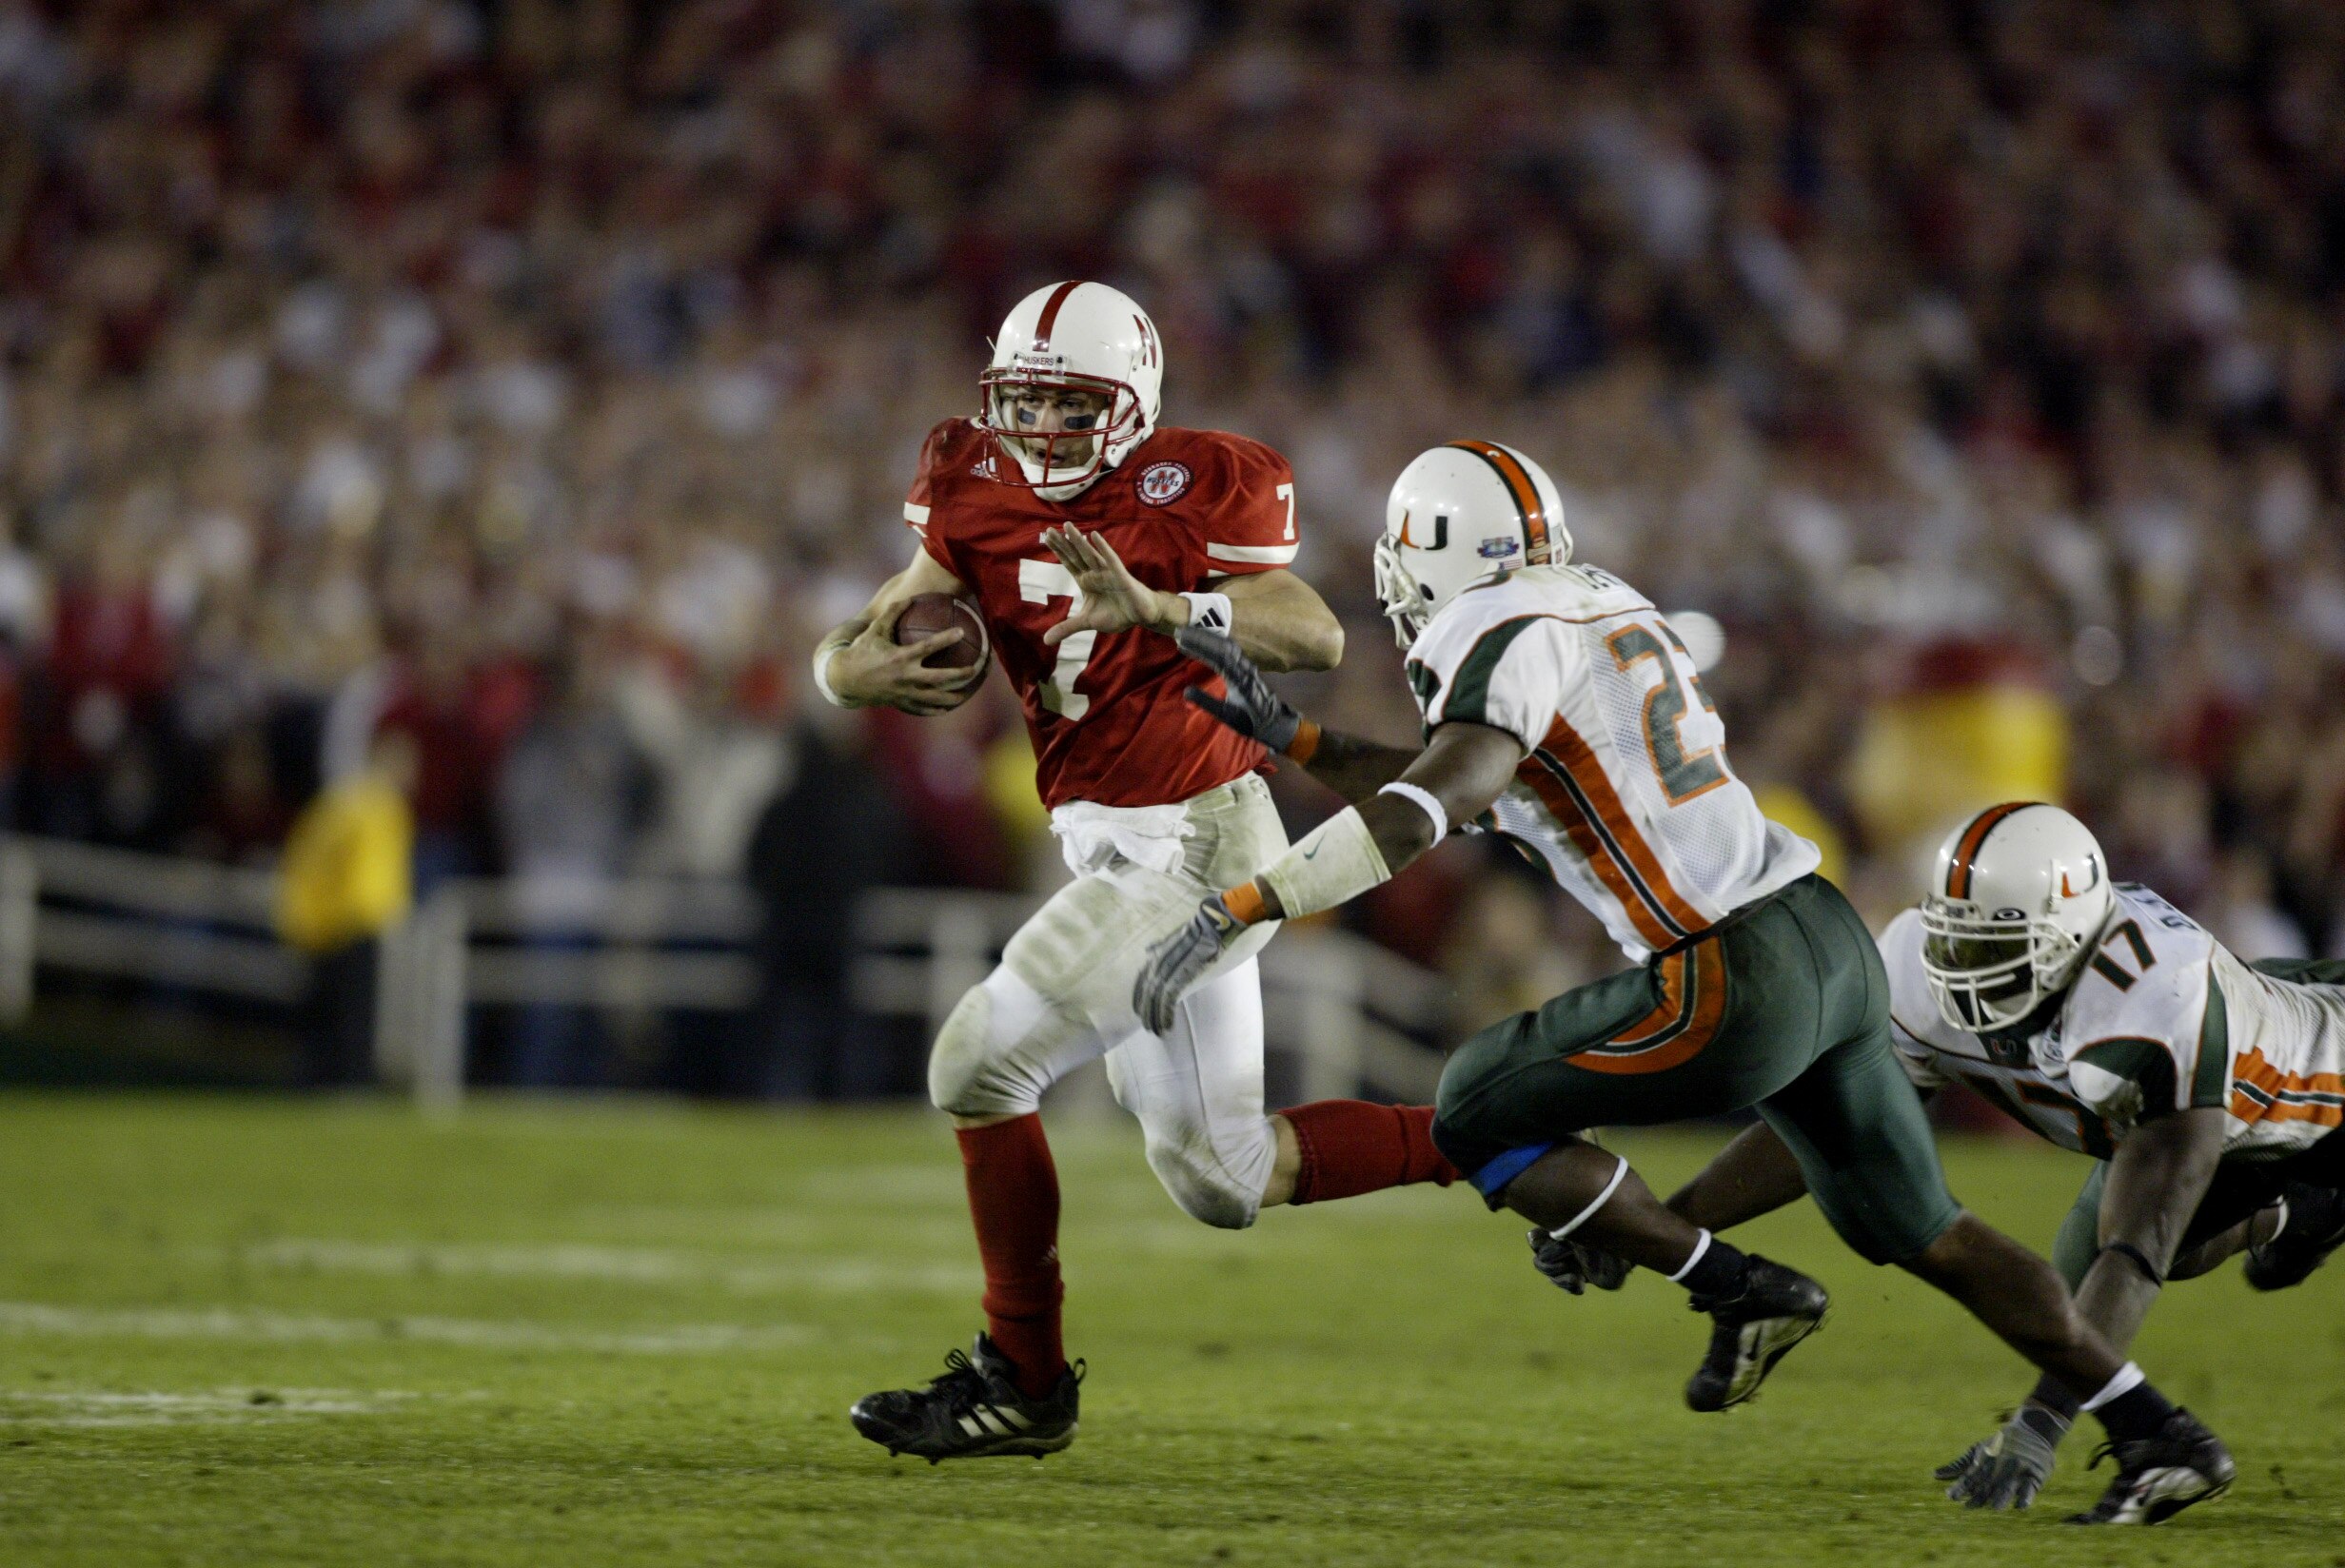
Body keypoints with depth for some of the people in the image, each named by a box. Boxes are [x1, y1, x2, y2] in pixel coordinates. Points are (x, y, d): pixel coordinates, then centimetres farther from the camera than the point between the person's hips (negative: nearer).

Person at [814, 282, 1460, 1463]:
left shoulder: (1188, 495, -12)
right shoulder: (981, 505, 5)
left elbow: (1317, 640, -24)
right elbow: (839, 653, 4)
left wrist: (1155, 608, -37)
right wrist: (865, 670, -20)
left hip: (1192, 844, -8)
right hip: (1118, 856, 8)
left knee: (980, 1063, -14)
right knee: (1220, 1181, 12)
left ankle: (1024, 1381, -3)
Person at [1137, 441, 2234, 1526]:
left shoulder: (1507, 648, -9)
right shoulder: (1606, 612, 18)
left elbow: (1414, 814, -25)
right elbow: (1454, 794, 27)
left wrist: (1237, 910, -24)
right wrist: (1286, 736, 23)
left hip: (1732, 984, -9)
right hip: (1831, 942, 9)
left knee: (1476, 1115, 5)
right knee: (1920, 1230, 19)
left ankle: (1739, 1291, 3)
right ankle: (2161, 1436, 17)